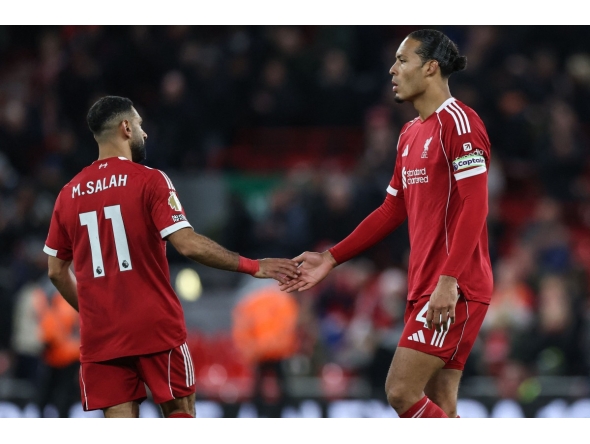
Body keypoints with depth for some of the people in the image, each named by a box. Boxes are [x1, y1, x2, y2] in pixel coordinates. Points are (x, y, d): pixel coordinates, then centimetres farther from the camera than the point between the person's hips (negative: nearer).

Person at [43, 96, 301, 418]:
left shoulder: (69, 194, 8)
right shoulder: (149, 180, -6)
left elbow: (57, 271, 14)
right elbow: (188, 244, -16)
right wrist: (253, 267, -9)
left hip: (100, 333, 4)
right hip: (155, 328, -4)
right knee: (179, 411, 9)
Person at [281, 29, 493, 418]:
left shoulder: (458, 121, -10)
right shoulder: (410, 134, 18)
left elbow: (474, 207, -18)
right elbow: (393, 211, 23)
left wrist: (448, 280, -25)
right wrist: (331, 259, 20)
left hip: (453, 292, -9)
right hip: (424, 289, 9)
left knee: (402, 392, -14)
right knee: (438, 406, 6)